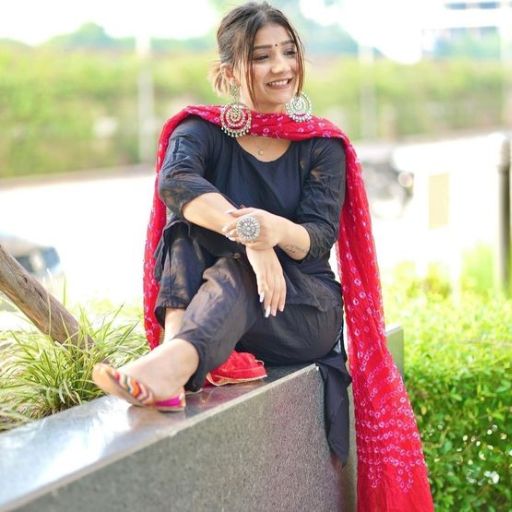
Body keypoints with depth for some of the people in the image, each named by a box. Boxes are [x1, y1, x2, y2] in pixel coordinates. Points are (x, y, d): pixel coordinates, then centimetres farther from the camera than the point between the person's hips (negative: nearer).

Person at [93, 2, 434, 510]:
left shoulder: (322, 146, 5)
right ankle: (177, 335, -48)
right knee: (191, 221, -23)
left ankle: (175, 362, -64)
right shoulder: (202, 131, 2)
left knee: (236, 269, -33)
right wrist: (248, 234, -41)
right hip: (213, 299, 1)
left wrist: (276, 230, -34)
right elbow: (175, 180, -23)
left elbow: (319, 238, -10)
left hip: (306, 311, -1)